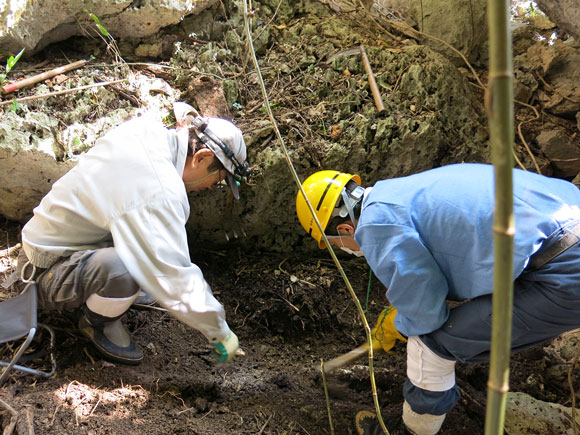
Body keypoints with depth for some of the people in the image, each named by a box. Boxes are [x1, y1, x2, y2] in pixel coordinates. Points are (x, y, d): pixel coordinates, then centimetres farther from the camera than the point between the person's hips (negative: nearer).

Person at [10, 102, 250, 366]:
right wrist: (220, 333, -20)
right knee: (122, 268, -36)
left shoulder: (145, 127, -8)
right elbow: (174, 279, -32)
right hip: (46, 275, -9)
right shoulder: (160, 191, -33)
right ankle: (97, 324, -1)